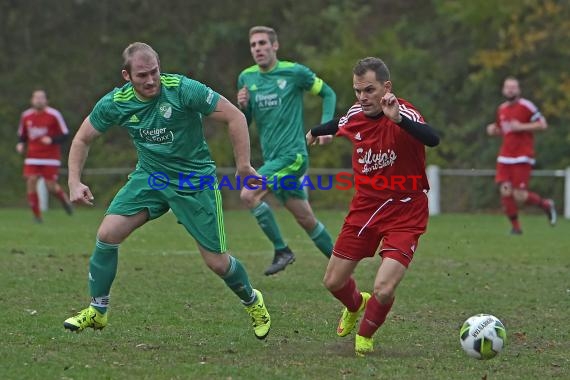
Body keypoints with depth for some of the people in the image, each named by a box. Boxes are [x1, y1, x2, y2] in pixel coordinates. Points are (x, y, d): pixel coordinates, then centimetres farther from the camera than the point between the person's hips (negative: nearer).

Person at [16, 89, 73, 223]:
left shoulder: (54, 115, -8)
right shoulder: (26, 116, 4)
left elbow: (65, 135, -6)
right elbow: (22, 135, 17)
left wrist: (52, 140, -23)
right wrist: (20, 144, -5)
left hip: (51, 156, -3)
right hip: (33, 156, 3)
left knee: (50, 186, -6)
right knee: (31, 181, -12)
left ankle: (65, 199, 29)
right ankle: (37, 215, -1)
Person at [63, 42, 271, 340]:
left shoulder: (183, 89, -23)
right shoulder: (115, 103, -11)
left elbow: (234, 117, -17)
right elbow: (82, 139, 4)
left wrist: (243, 166, -17)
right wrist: (75, 182, -8)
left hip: (195, 180, -3)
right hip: (149, 177, 3)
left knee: (217, 261, -1)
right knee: (107, 234, -14)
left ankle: (253, 302, 31)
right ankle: (97, 311, 5)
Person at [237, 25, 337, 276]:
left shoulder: (295, 72, -7)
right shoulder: (246, 78, 8)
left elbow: (328, 93, 5)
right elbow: (245, 122, 14)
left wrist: (326, 125, -8)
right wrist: (243, 106, -8)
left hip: (292, 154, -6)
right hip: (272, 158, 6)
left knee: (248, 195, -21)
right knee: (306, 219, 11)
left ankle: (281, 250, -8)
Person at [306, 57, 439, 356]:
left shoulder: (403, 113, -22)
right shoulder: (355, 115, -3)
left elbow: (432, 139, -44)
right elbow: (338, 126, 23)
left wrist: (398, 119, -58)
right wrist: (314, 133, 42)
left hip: (404, 213, -6)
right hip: (364, 208, 6)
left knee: (383, 290, -18)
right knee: (333, 282, 11)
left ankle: (365, 335, 17)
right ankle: (356, 305, 49)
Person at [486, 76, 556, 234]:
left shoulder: (526, 106, -7)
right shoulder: (501, 109, 13)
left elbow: (543, 125, -9)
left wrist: (521, 127, -17)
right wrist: (493, 130, 7)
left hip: (522, 157, -6)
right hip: (505, 157, 6)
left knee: (519, 196, -9)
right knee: (505, 192, -7)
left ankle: (546, 205, 18)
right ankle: (515, 226, 9)